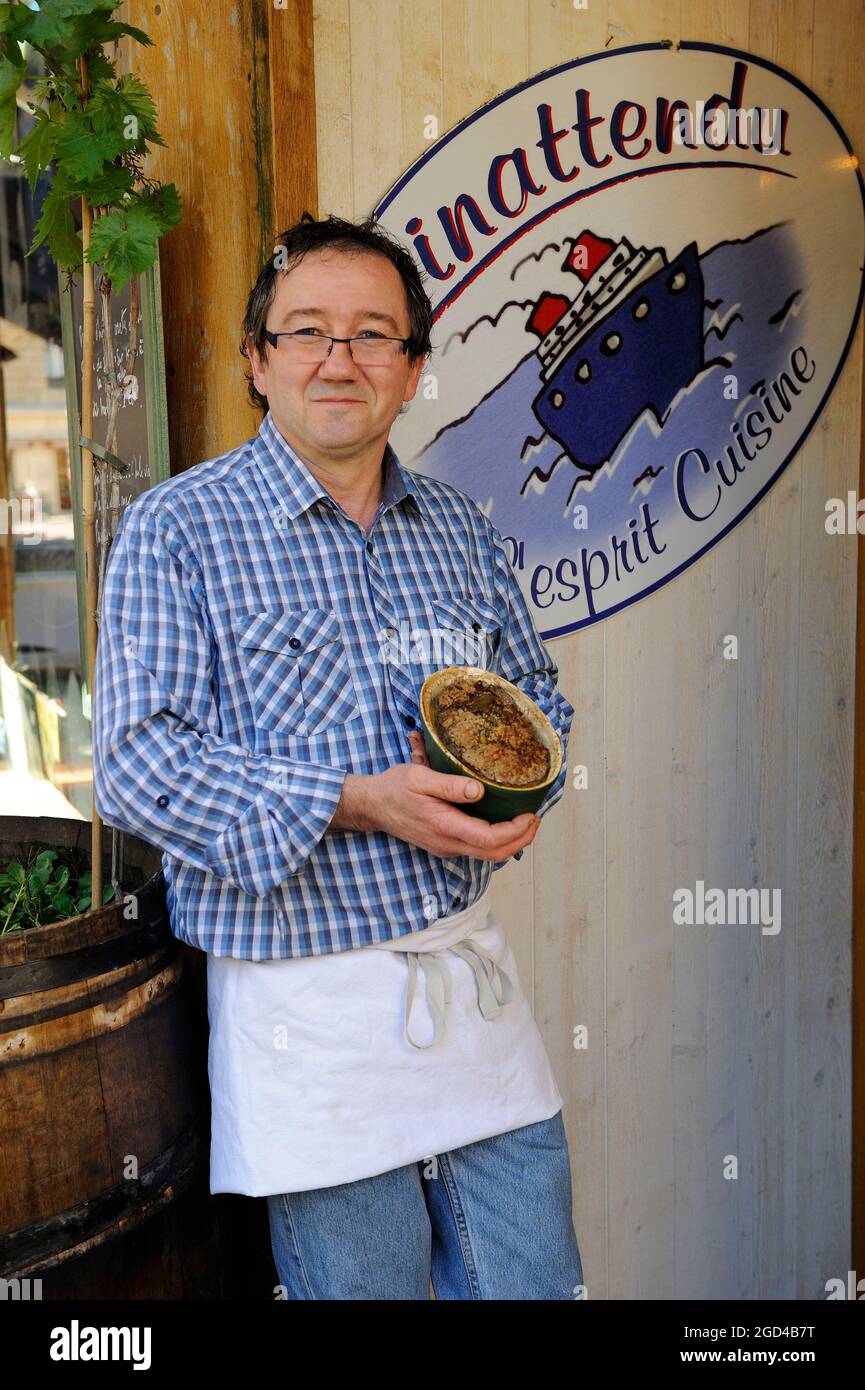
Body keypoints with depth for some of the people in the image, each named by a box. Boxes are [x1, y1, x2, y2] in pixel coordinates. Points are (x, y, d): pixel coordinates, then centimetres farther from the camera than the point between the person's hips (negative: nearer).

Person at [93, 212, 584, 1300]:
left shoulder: (461, 530, 9)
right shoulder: (175, 529, -7)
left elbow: (540, 699, 16)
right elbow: (135, 763, -14)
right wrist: (353, 804, -23)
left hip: (471, 969, 5)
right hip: (309, 1000, -4)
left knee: (532, 1280, 15)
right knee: (361, 1283, 11)